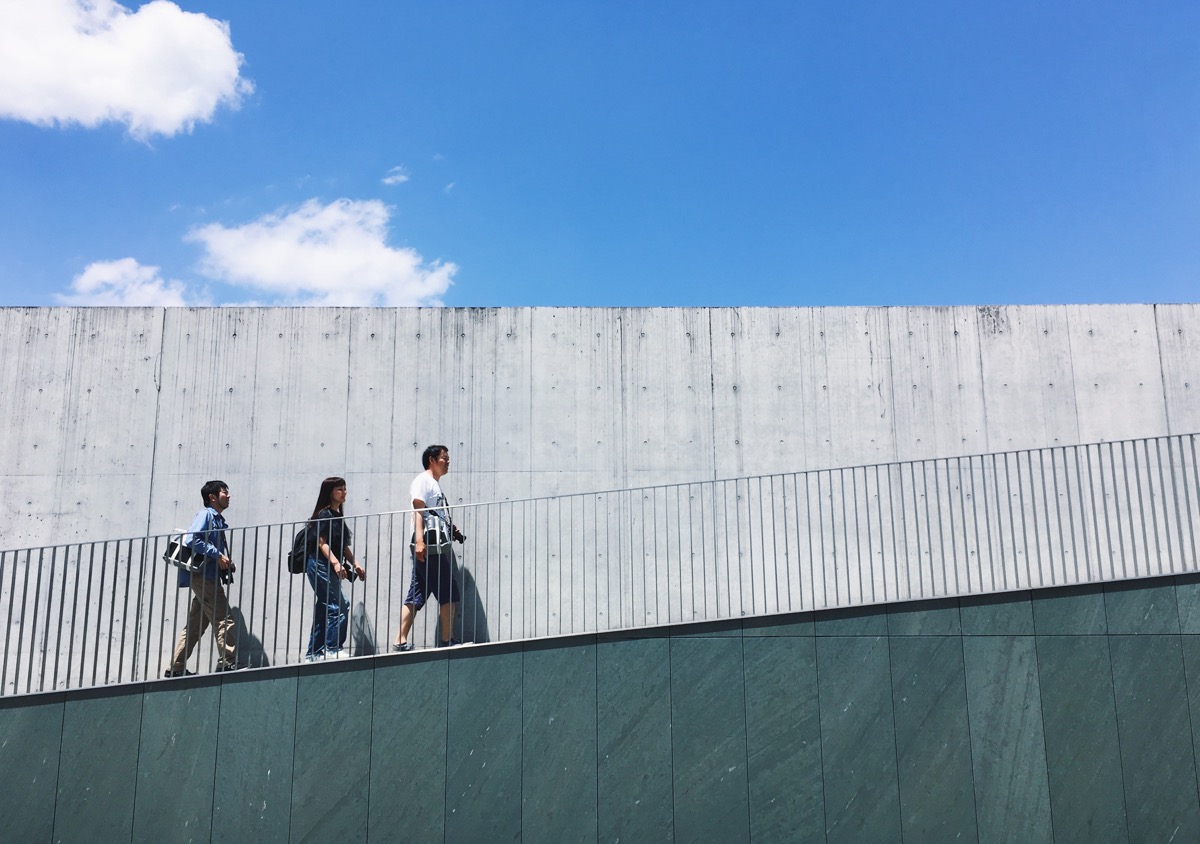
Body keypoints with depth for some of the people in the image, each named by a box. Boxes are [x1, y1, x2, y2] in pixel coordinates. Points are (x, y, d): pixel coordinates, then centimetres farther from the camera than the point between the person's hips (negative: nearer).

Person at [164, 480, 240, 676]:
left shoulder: (218, 519, 22)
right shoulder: (206, 514, -5)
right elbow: (192, 539, -20)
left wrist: (226, 563, 6)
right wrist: (218, 555, -19)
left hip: (209, 577, 9)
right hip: (203, 574, -9)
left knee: (196, 625, 10)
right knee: (223, 619, -11)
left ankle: (176, 667, 14)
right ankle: (227, 662, -11)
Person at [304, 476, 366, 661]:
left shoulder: (337, 516, 19)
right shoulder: (324, 514, -7)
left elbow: (343, 546, 20)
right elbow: (322, 543, -15)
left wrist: (355, 563, 11)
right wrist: (335, 562, -26)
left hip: (329, 568, 9)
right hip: (320, 565, -9)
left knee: (324, 610, 9)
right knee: (340, 606, -13)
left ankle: (314, 653, 13)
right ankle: (332, 649, -11)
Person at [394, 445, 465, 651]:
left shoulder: (436, 483, 26)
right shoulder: (423, 481, -3)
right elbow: (418, 511, -15)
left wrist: (452, 529, 12)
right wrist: (419, 540, -26)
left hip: (436, 547, 9)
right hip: (427, 547, -9)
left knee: (416, 596, 5)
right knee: (449, 593, -5)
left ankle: (401, 641, 3)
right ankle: (448, 640, 0)